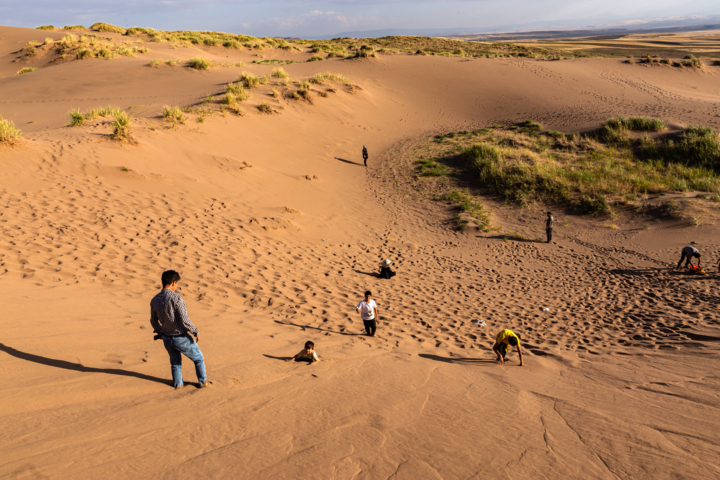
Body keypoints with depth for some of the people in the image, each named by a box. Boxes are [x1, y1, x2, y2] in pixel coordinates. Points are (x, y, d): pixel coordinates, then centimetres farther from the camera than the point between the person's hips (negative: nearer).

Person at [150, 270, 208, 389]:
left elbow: (153, 321, 9)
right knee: (198, 358, 20)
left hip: (167, 339, 5)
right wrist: (195, 332, -11)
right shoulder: (176, 298, -24)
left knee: (175, 362, 30)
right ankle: (203, 381, 33)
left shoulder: (155, 300, -4)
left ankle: (178, 384, 40)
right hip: (182, 339, -5)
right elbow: (184, 320, -25)